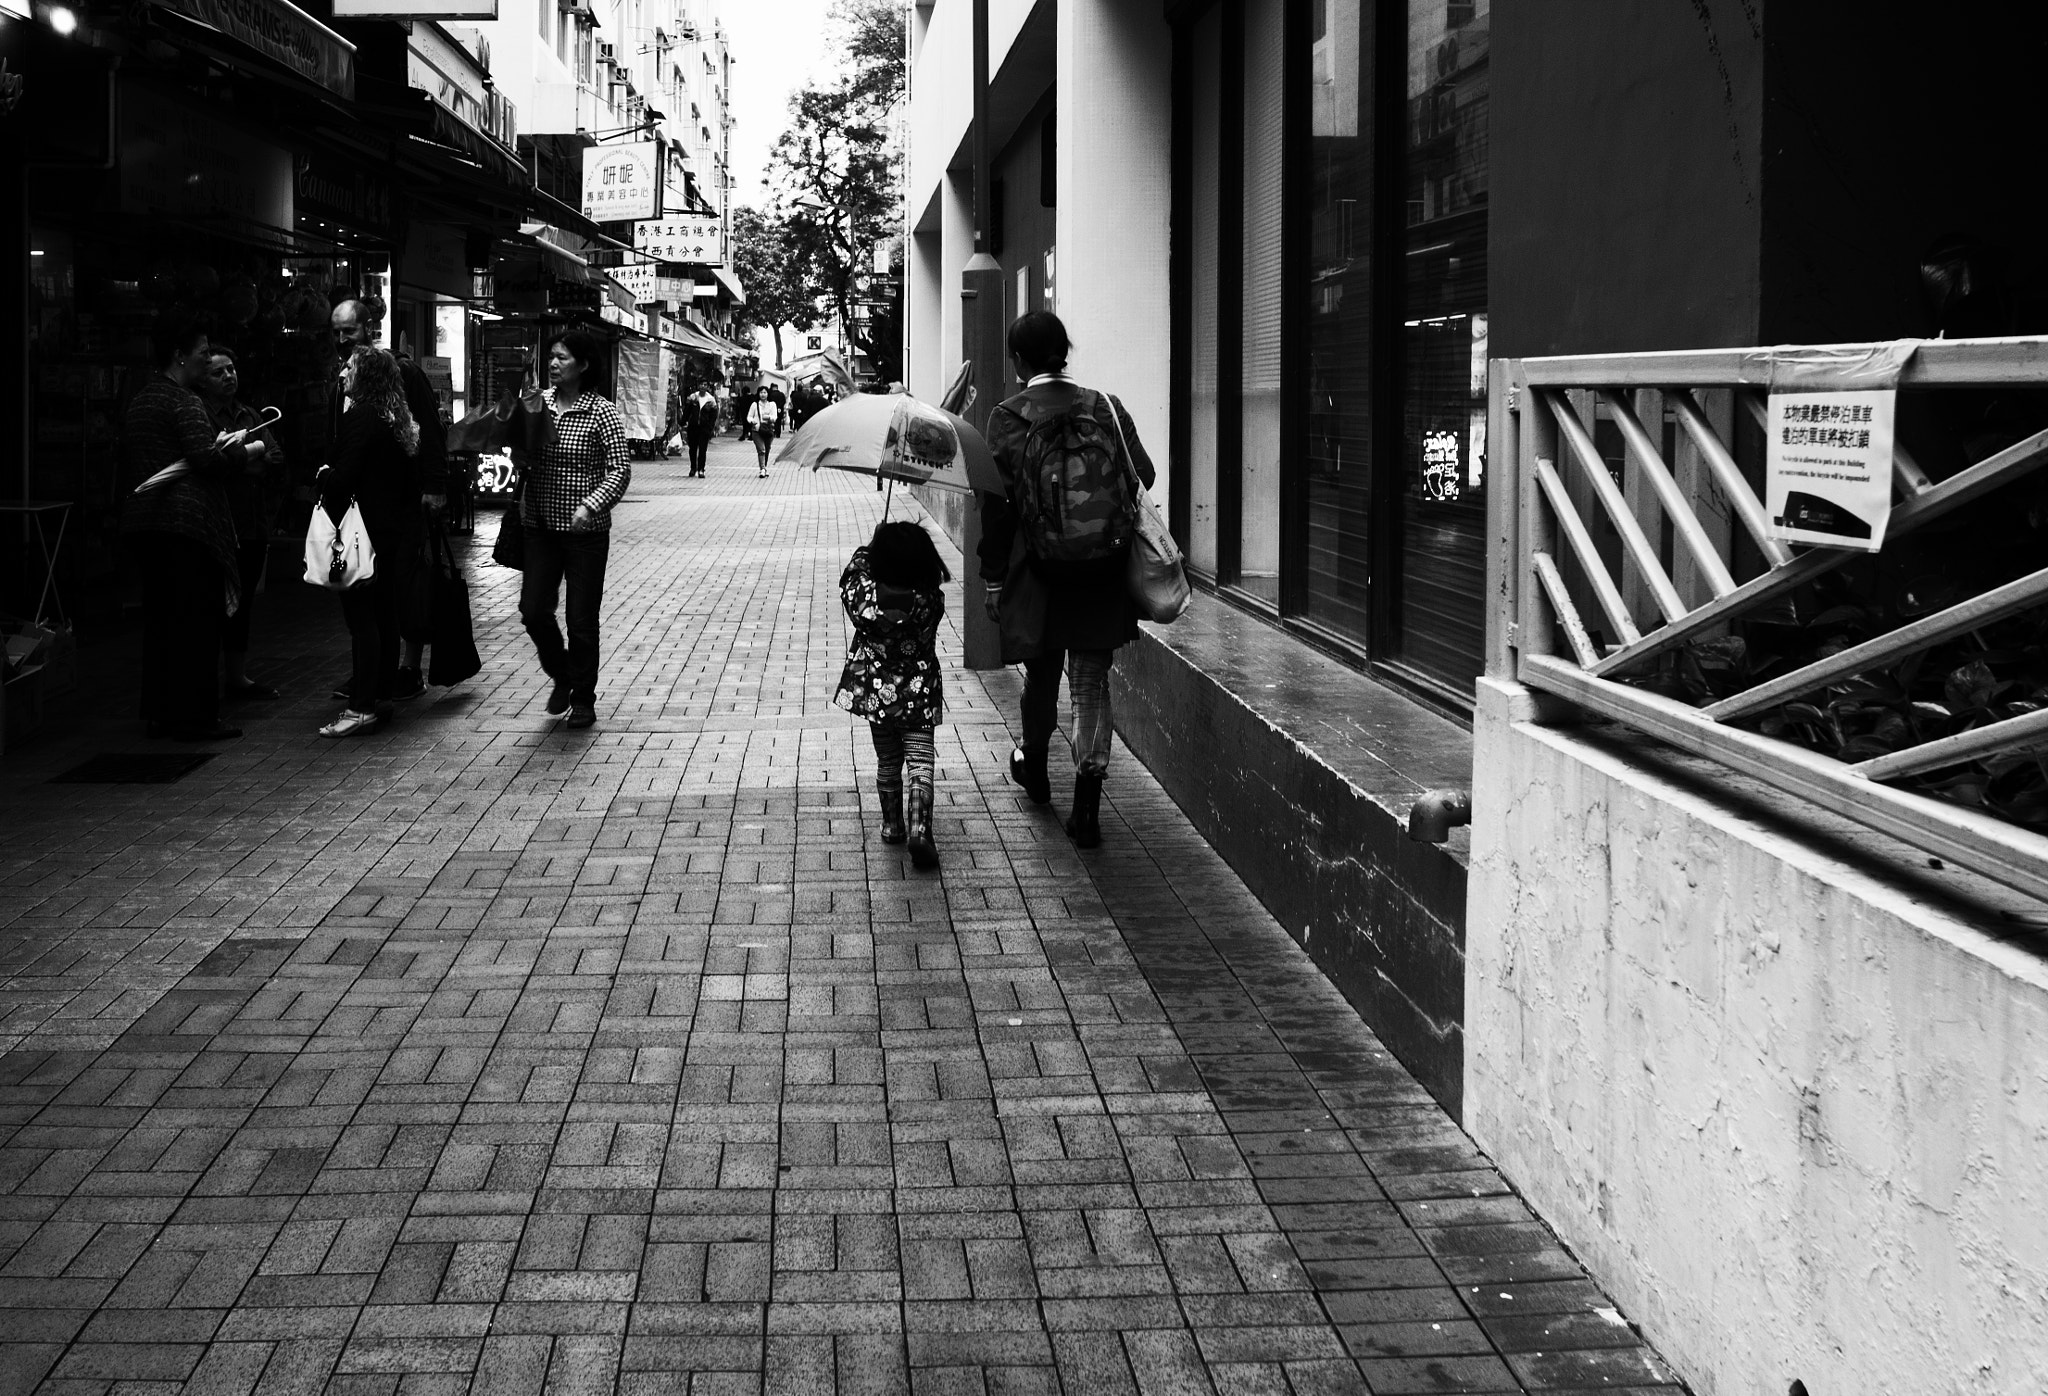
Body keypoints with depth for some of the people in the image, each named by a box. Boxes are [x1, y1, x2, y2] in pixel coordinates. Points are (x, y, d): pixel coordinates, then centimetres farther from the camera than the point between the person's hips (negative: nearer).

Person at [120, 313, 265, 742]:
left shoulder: (140, 401, 16)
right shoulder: (184, 402, -11)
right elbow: (208, 459, -21)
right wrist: (250, 450, -3)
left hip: (141, 523, 9)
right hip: (187, 523, -9)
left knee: (159, 617, 14)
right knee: (196, 620, -3)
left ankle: (160, 711, 19)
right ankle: (193, 717, -2)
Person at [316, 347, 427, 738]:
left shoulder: (361, 417, -13)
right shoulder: (399, 419, 13)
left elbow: (341, 479, -20)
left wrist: (323, 475, -1)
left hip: (367, 532, -8)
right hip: (402, 530, 8)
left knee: (362, 618, -8)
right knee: (386, 617, 13)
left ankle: (361, 707, -11)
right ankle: (382, 696, 20)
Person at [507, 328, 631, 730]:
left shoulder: (601, 411, -8)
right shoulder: (539, 401, 5)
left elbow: (620, 470, -11)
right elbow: (521, 459, 3)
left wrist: (591, 505, -25)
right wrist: (527, 418, -12)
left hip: (585, 531, -4)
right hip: (541, 527, 4)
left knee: (581, 620, 3)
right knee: (533, 611, 2)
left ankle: (583, 699, 18)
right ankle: (562, 676, 27)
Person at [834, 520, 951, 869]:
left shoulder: (864, 595, -17)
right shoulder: (931, 601, -19)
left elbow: (851, 577, 3)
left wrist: (867, 551, 15)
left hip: (874, 693, 2)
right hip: (918, 695, -2)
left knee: (887, 761, 17)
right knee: (920, 759, 0)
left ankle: (892, 825, 28)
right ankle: (919, 827, -16)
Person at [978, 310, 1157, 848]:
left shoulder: (1008, 417, -7)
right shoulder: (1106, 407, -1)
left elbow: (997, 506, -7)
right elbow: (1145, 475, 3)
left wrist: (993, 581, 0)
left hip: (1039, 573, -1)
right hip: (1103, 576, 1)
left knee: (1041, 672, 18)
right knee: (1092, 682, 6)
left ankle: (1034, 767, 42)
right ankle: (1087, 809, 1)